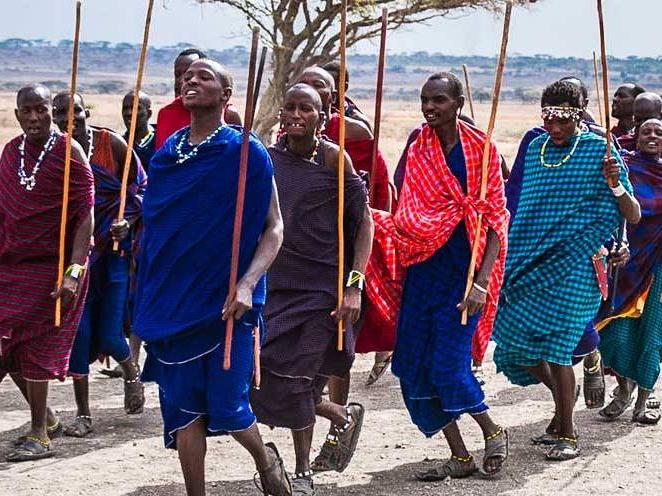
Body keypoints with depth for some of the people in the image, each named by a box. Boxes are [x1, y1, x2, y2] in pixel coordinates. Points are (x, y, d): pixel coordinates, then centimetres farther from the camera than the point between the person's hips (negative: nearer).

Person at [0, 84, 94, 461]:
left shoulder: (68, 152, -9)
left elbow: (85, 215, -13)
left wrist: (74, 271, -21)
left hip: (52, 267, -5)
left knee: (35, 345, -4)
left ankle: (39, 436, 6)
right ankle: (43, 418, 23)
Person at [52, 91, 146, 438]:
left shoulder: (112, 145, -8)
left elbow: (139, 189, -1)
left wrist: (127, 222, -17)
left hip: (114, 250, -2)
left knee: (109, 337, -4)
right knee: (78, 332, -1)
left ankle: (131, 373, 31)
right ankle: (83, 414, 10)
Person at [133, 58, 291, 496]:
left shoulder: (247, 153, -6)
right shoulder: (166, 154, 9)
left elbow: (273, 228, -7)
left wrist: (247, 284, -22)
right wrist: (147, 303, 13)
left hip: (225, 303, -4)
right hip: (173, 302, 4)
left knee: (227, 408, -5)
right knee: (184, 410, 3)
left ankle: (265, 457, 27)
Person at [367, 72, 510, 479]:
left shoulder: (480, 150, -6)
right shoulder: (418, 150, 8)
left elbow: (495, 222, -10)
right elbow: (409, 218, 13)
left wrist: (481, 284, -19)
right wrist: (371, 217, -6)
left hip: (463, 269, -6)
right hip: (422, 267, 6)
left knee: (448, 365, -11)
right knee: (414, 366, 2)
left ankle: (493, 432, 16)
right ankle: (460, 457, 14)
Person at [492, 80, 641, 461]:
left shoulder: (598, 150, -7)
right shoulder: (535, 147, 10)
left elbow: (634, 216, -10)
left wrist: (616, 185, -27)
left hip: (573, 263, -6)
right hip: (530, 259, 6)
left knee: (553, 341, -15)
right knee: (515, 336, 4)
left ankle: (568, 434, -4)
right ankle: (563, 396, 31)